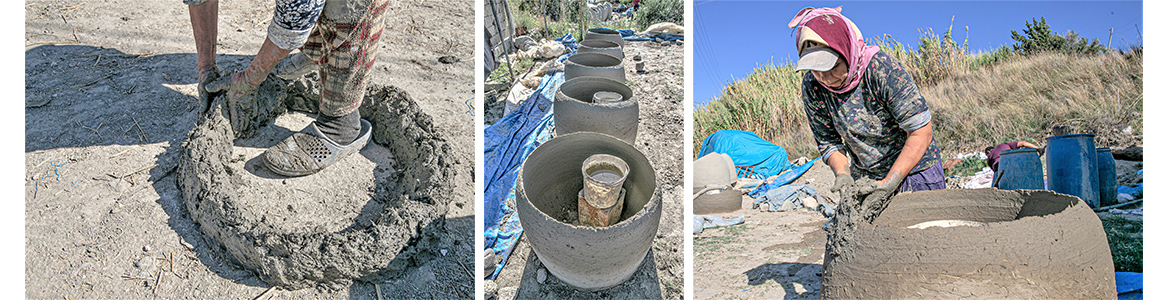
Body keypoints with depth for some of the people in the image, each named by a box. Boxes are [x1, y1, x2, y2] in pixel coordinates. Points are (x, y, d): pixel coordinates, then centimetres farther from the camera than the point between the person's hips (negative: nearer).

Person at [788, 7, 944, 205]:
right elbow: (828, 142, -2)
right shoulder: (811, 88, -14)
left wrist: (890, 182, -30)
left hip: (915, 169, -3)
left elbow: (921, 131, -24)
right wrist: (843, 174, -21)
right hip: (865, 178, 4)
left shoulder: (882, 68, -26)